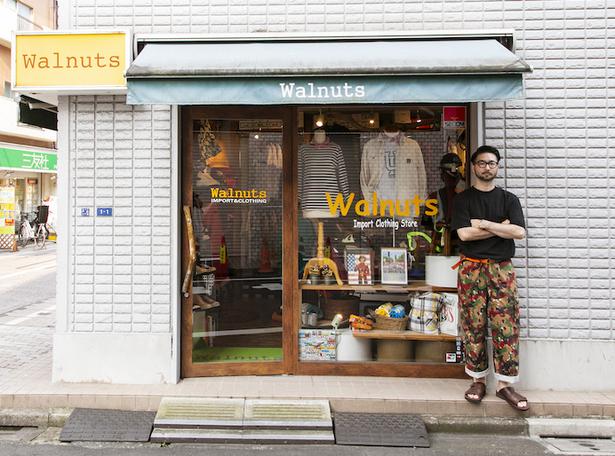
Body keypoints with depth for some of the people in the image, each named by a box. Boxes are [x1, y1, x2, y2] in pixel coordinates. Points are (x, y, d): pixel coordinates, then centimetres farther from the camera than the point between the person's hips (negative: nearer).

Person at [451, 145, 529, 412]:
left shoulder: (509, 199, 11)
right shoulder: (463, 199, 6)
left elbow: (519, 232, -5)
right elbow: (464, 233, -9)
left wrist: (484, 224, -9)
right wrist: (500, 226, -6)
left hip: (501, 269, 1)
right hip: (471, 268, -1)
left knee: (506, 326, -3)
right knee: (474, 326, 1)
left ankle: (504, 384, 5)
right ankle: (478, 380, 11)